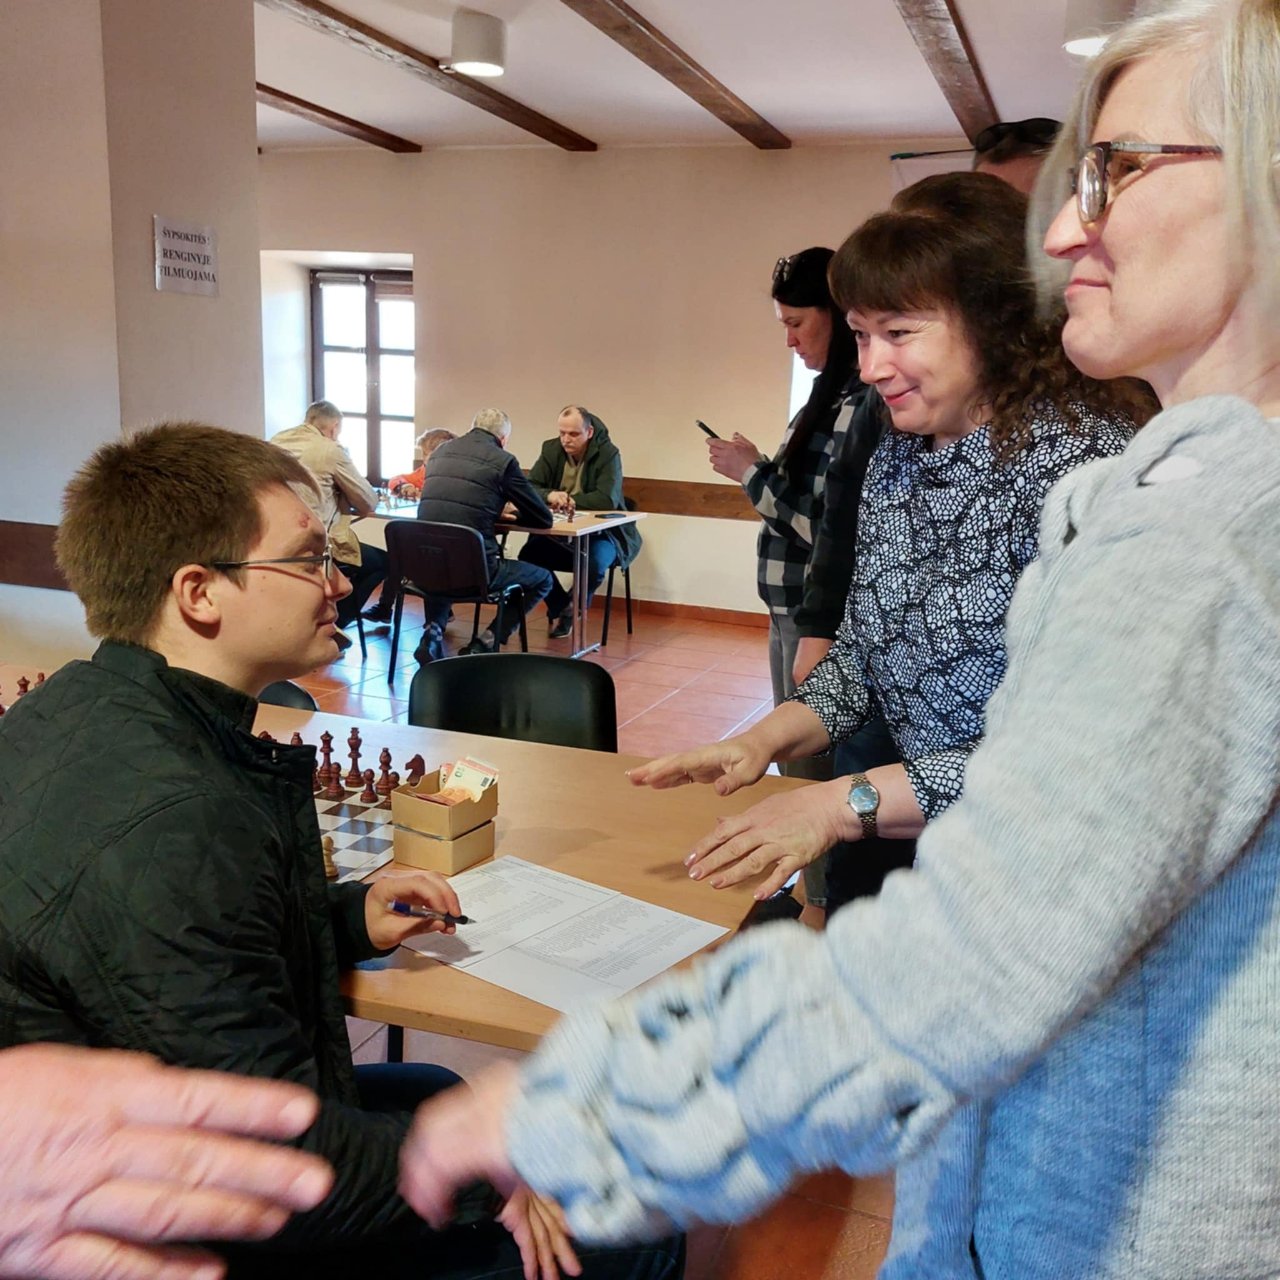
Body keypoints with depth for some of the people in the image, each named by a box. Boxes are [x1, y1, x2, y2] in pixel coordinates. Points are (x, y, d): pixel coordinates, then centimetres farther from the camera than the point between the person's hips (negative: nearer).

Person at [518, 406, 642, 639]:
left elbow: (607, 499, -24)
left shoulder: (608, 453, -13)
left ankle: (574, 609, 1)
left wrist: (567, 499, -25)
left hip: (600, 532, -4)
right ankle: (560, 605, 4)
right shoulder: (551, 449, 0)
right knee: (528, 555, -22)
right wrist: (549, 495, -27)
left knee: (595, 563, -34)